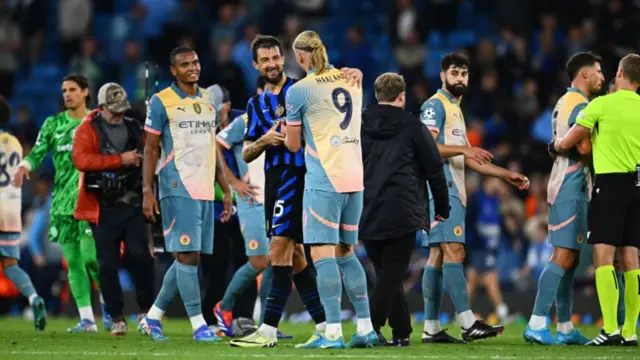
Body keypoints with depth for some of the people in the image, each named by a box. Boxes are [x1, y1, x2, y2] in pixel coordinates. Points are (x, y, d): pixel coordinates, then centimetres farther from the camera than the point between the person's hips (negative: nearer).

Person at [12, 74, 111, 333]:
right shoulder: (53, 124, 9)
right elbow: (38, 152, 3)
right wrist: (24, 165, -15)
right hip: (63, 201, 3)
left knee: (90, 256, -14)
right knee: (73, 261, 1)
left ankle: (107, 306, 7)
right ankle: (87, 319, 6)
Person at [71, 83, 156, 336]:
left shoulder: (133, 128, 13)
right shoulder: (88, 130, -1)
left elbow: (146, 159, 25)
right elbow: (81, 160, -17)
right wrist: (120, 160, -18)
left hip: (133, 204, 3)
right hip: (104, 208, -3)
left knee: (140, 255, -8)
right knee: (108, 264, -1)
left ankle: (146, 311, 3)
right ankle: (117, 318, 7)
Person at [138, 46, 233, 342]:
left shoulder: (208, 101, 16)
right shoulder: (161, 102, -2)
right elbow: (151, 149, -2)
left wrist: (226, 190, 17)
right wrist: (147, 192, -9)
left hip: (205, 190, 6)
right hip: (178, 189, -6)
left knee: (188, 257, 7)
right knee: (188, 254, -10)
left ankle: (152, 317, 19)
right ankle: (198, 324, -8)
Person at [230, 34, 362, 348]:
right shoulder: (256, 104, 16)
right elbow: (246, 154, 14)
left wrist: (354, 73, -22)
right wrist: (264, 141, -6)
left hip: (298, 175, -7)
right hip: (274, 179, 7)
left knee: (280, 248, -15)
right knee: (294, 256, 10)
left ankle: (269, 330, -18)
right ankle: (323, 325, 18)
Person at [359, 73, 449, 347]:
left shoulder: (360, 126, 8)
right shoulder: (412, 127, 0)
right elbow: (434, 170, 3)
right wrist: (442, 208, 16)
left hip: (368, 218, 4)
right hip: (402, 216, -4)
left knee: (387, 275, 14)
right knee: (391, 276, -4)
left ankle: (402, 333, 15)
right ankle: (369, 329, -19)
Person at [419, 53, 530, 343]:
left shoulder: (455, 110, 24)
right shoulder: (435, 105, -6)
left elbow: (467, 158, 27)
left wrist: (506, 175, 24)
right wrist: (463, 148, -25)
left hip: (453, 190, 10)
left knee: (437, 256, 7)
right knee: (453, 251, -15)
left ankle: (431, 328, 6)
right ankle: (468, 323, -22)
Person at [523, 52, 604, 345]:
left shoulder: (565, 103, 19)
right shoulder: (580, 105, -13)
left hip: (564, 187, 11)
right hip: (571, 189, -11)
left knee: (569, 259, 11)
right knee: (564, 257, -13)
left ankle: (565, 328, 12)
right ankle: (536, 325, -19)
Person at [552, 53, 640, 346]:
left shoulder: (602, 105, -5)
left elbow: (567, 143, 0)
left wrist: (554, 146, 22)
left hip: (610, 182, -5)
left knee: (604, 256, -8)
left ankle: (610, 329, -18)